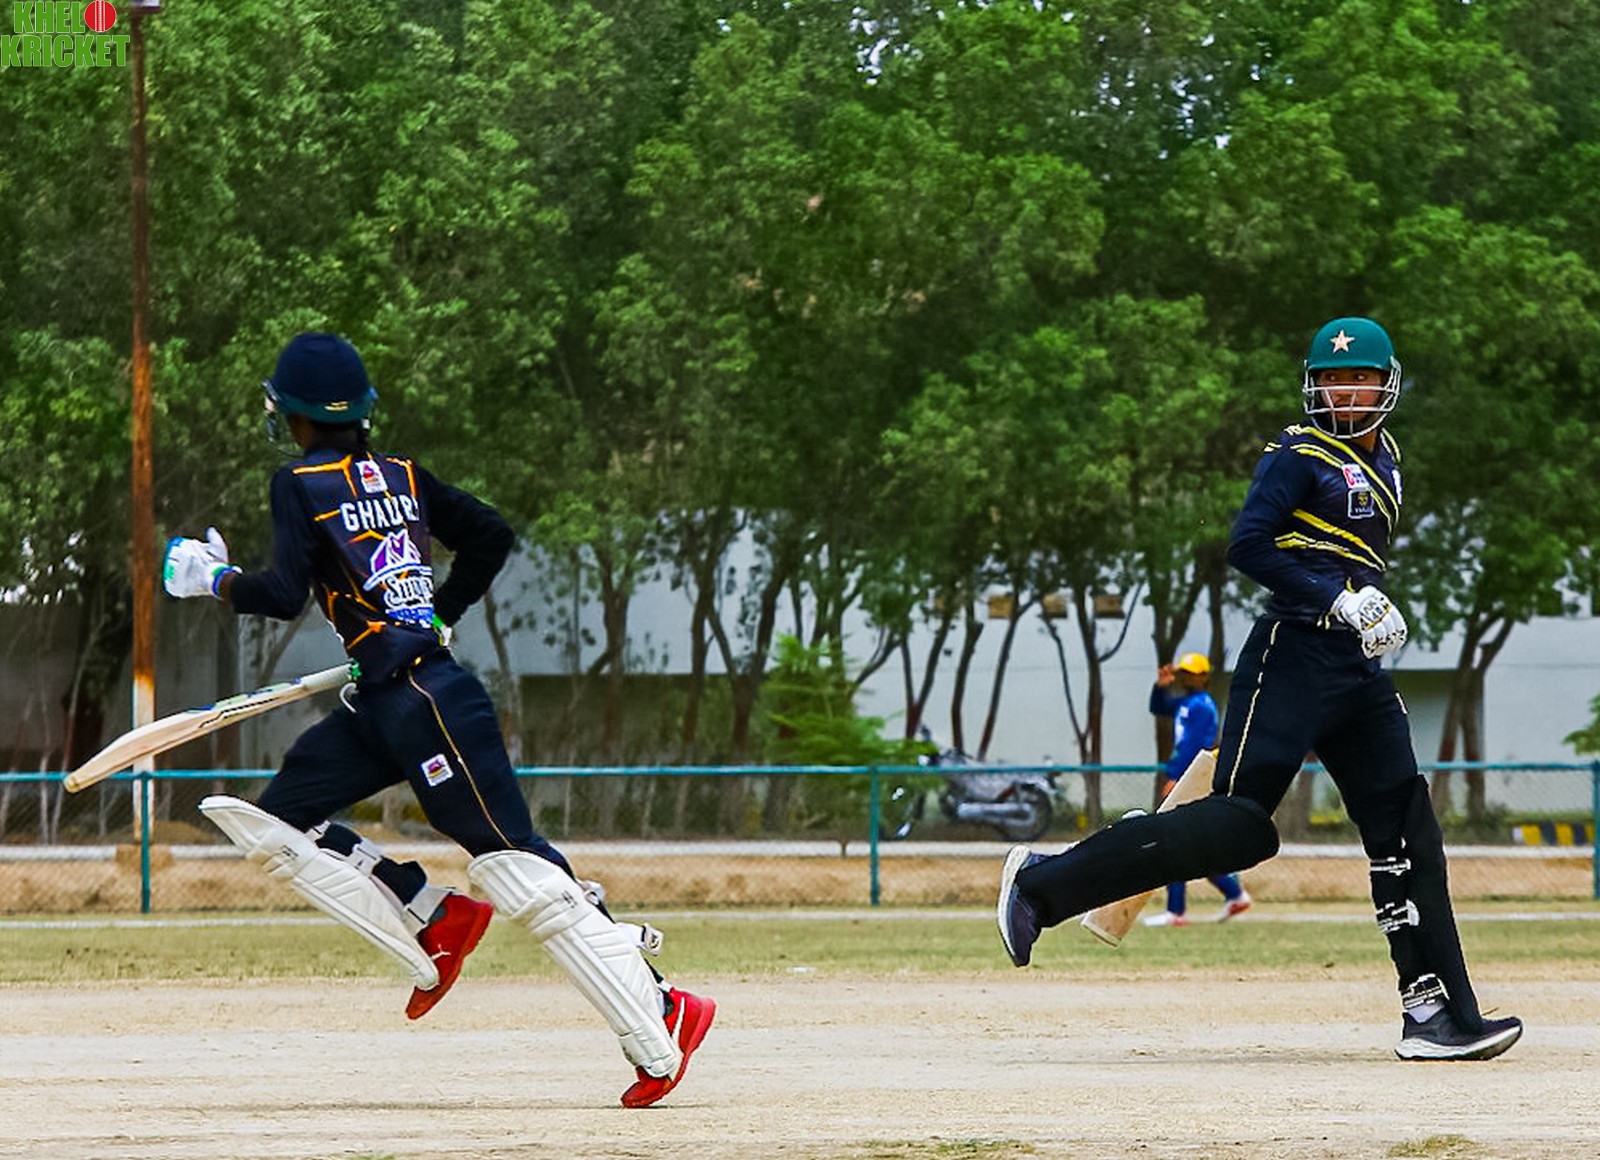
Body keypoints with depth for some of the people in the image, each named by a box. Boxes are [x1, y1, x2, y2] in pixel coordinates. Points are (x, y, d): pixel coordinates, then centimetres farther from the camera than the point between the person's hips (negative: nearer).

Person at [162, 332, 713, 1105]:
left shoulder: (300, 484, -6)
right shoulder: (401, 476, 15)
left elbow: (285, 596, -15)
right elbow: (491, 536, 16)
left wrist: (214, 579, 2)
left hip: (424, 698, -9)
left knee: (513, 865, -10)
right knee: (277, 820, 11)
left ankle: (661, 1022, -12)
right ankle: (434, 927, 4)